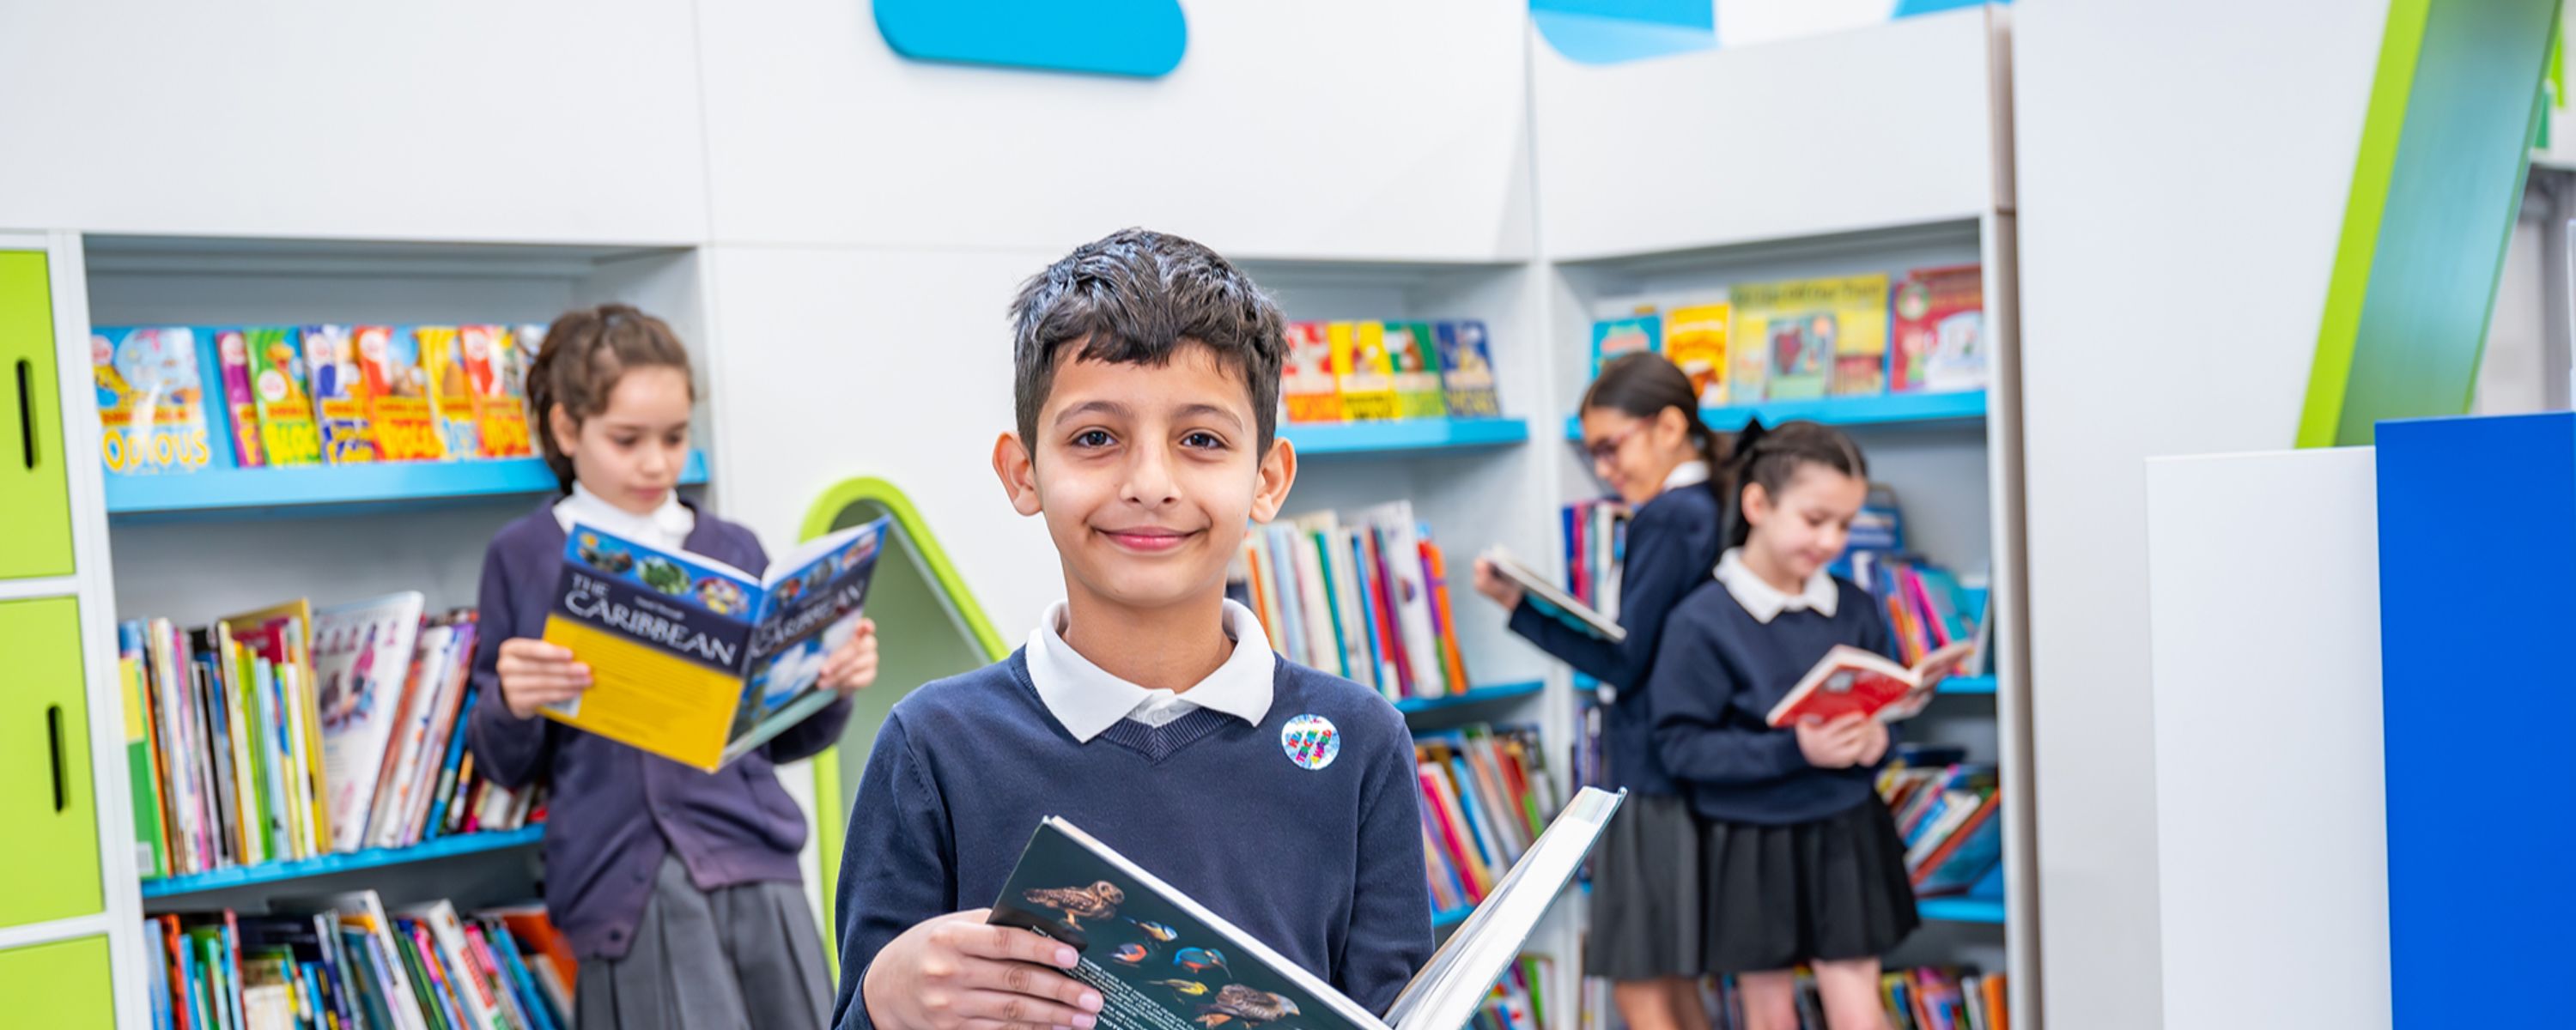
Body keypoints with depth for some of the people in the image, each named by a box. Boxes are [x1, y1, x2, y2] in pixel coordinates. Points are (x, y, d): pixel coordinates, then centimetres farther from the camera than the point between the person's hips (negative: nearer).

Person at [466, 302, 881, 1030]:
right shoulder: (524, 558, 6)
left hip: (753, 860, 3)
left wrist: (832, 689, -3)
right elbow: (507, 767, 8)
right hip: (624, 881, -3)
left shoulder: (733, 552, 12)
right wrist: (512, 707, -13)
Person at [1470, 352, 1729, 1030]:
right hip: (1692, 771, 9)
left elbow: (1622, 662, -18)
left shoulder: (1666, 519, -16)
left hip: (1652, 776, -9)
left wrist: (1517, 606, -15)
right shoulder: (1713, 510, 11)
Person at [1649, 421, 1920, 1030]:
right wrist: (1794, 751, -25)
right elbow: (1681, 745, -17)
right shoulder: (1701, 623, -15)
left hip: (1845, 837, 3)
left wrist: (1876, 737, -13)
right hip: (1752, 847, -3)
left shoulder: (1854, 609, -1)